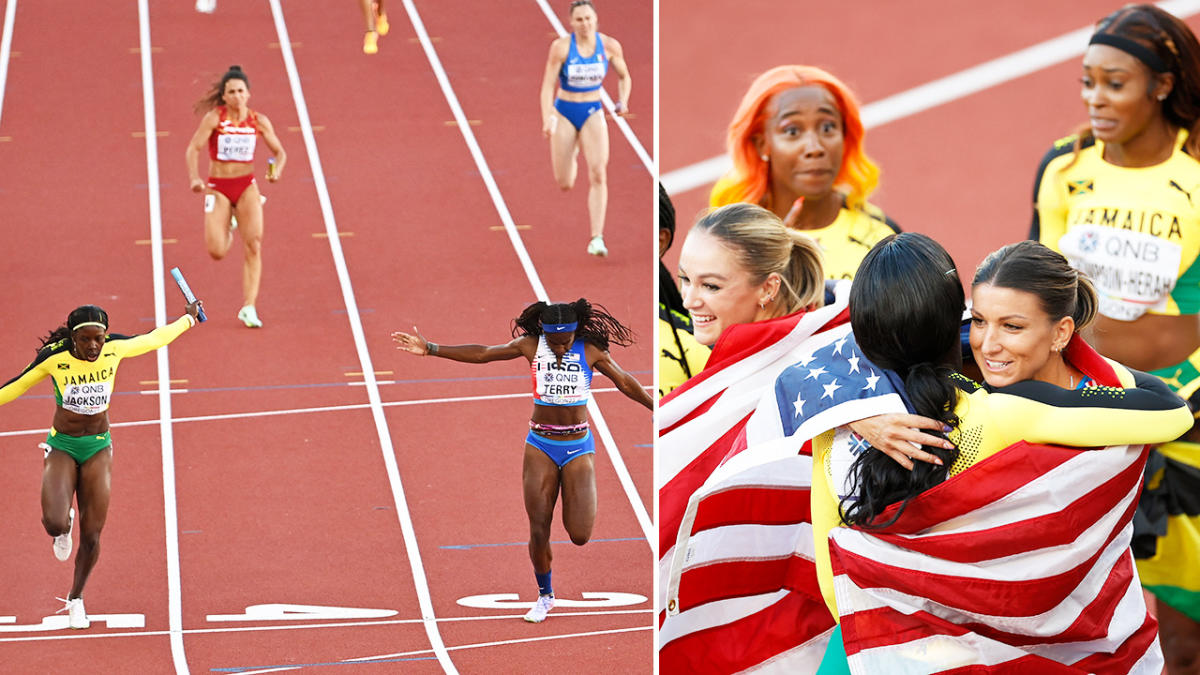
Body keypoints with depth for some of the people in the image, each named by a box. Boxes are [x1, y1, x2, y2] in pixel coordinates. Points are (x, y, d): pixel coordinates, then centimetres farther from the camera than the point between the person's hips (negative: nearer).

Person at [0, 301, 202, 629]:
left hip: (99, 447, 2)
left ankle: (76, 598, 24)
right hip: (62, 446, -2)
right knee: (54, 525, -22)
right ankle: (64, 526, 18)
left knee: (91, 536, -1)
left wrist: (188, 319, 23)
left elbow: (153, 339, 10)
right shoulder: (54, 356, -16)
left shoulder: (114, 349, -10)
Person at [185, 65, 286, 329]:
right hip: (218, 187, -2)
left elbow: (280, 152, 7)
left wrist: (276, 171, -15)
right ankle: (228, 226, 30)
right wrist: (194, 178, -30)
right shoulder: (214, 118, -10)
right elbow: (193, 149, -14)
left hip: (247, 185, 2)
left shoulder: (259, 121, -2)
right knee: (217, 252, -9)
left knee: (253, 245, -13)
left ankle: (248, 307, -6)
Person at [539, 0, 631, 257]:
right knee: (564, 185, 4)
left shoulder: (609, 45, -6)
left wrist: (623, 101, -8)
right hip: (564, 112, -1)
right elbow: (548, 85, -13)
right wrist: (547, 119, -26)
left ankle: (596, 238, -20)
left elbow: (624, 76, 11)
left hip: (593, 113, 1)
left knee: (598, 174, -18)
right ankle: (571, 156, 45)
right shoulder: (561, 46, -13)